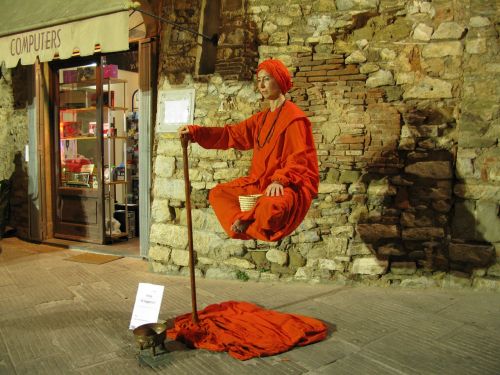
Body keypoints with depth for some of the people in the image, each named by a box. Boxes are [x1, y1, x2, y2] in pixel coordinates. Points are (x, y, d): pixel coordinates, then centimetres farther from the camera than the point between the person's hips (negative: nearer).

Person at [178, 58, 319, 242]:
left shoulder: (294, 117, -9)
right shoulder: (261, 118, 16)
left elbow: (298, 160, -15)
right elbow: (231, 134, 12)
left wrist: (279, 180, -32)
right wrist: (194, 132, 4)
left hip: (292, 185, -8)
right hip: (261, 182, 8)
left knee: (270, 208, -39)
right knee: (218, 193, 4)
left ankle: (245, 222, -9)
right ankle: (247, 226, -12)